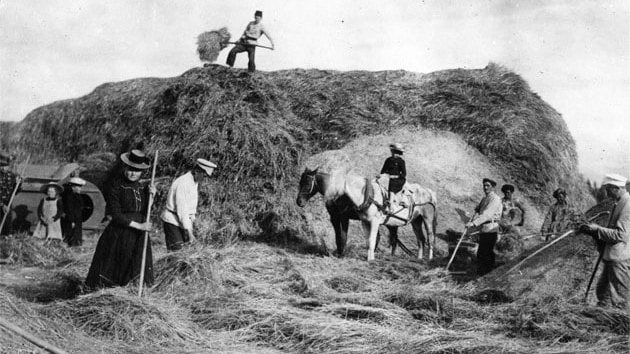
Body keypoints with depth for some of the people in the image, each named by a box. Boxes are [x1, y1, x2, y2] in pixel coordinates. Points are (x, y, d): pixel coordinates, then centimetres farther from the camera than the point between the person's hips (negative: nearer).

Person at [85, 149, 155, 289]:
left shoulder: (143, 187, 10)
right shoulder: (116, 187, -7)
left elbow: (146, 213, 9)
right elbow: (116, 215, -12)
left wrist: (151, 196, -5)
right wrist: (139, 226, -15)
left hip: (139, 236, 5)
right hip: (118, 235, -5)